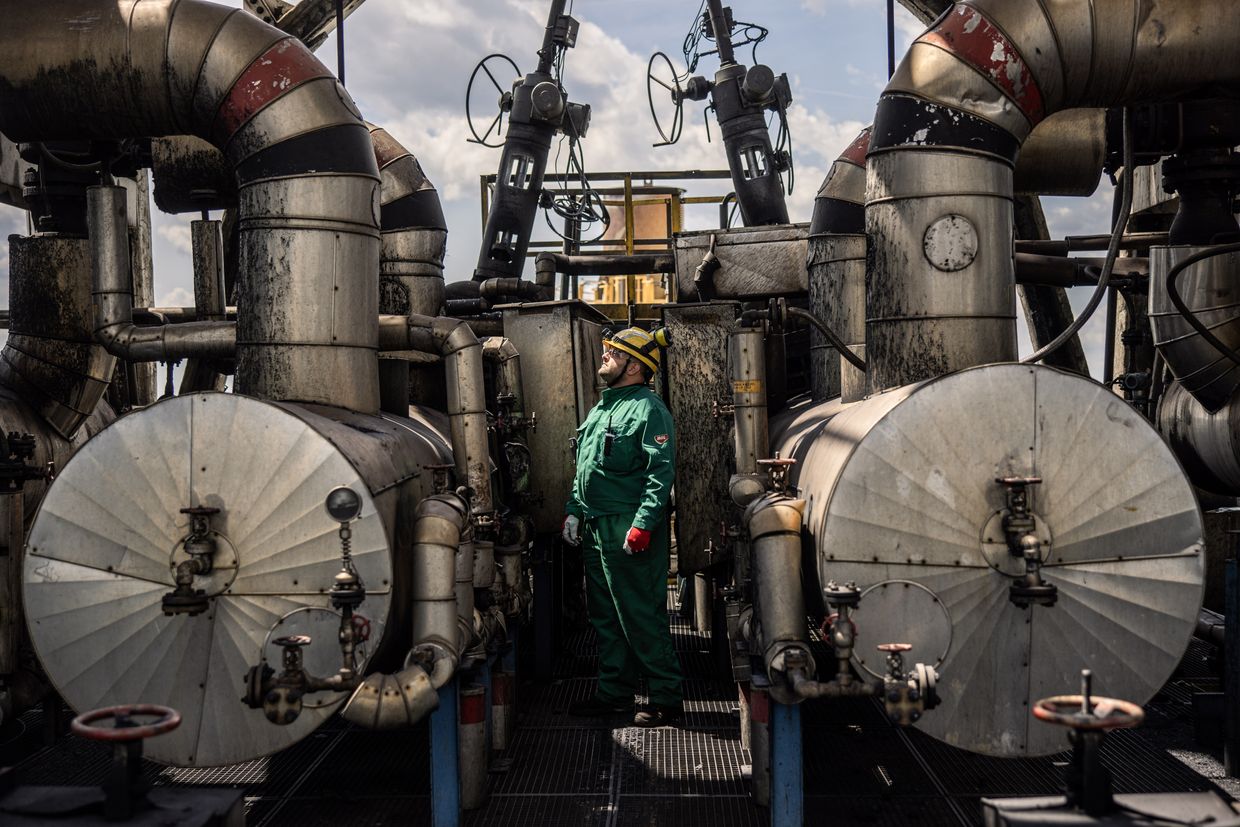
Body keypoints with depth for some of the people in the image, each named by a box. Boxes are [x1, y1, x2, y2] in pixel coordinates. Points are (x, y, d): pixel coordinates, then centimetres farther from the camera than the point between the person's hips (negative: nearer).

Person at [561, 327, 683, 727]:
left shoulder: (648, 409, -10)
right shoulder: (601, 408, 18)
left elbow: (661, 472, -18)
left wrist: (643, 524, -24)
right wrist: (573, 510, 15)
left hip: (628, 533, -9)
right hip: (594, 530, 9)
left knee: (642, 618, -5)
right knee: (605, 617, 15)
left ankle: (666, 698, 4)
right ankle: (614, 692, 26)